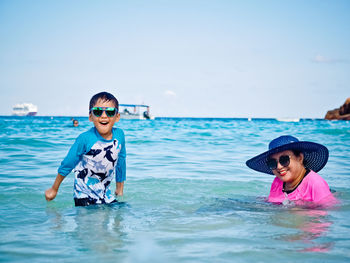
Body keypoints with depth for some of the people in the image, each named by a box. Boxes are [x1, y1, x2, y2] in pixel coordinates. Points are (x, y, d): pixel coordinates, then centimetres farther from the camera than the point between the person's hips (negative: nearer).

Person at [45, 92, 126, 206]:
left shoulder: (119, 135, -7)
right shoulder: (85, 139, -20)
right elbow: (67, 164, -7)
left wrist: (120, 188, 20)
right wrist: (54, 189, 3)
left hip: (105, 194, 4)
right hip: (84, 196, -4)